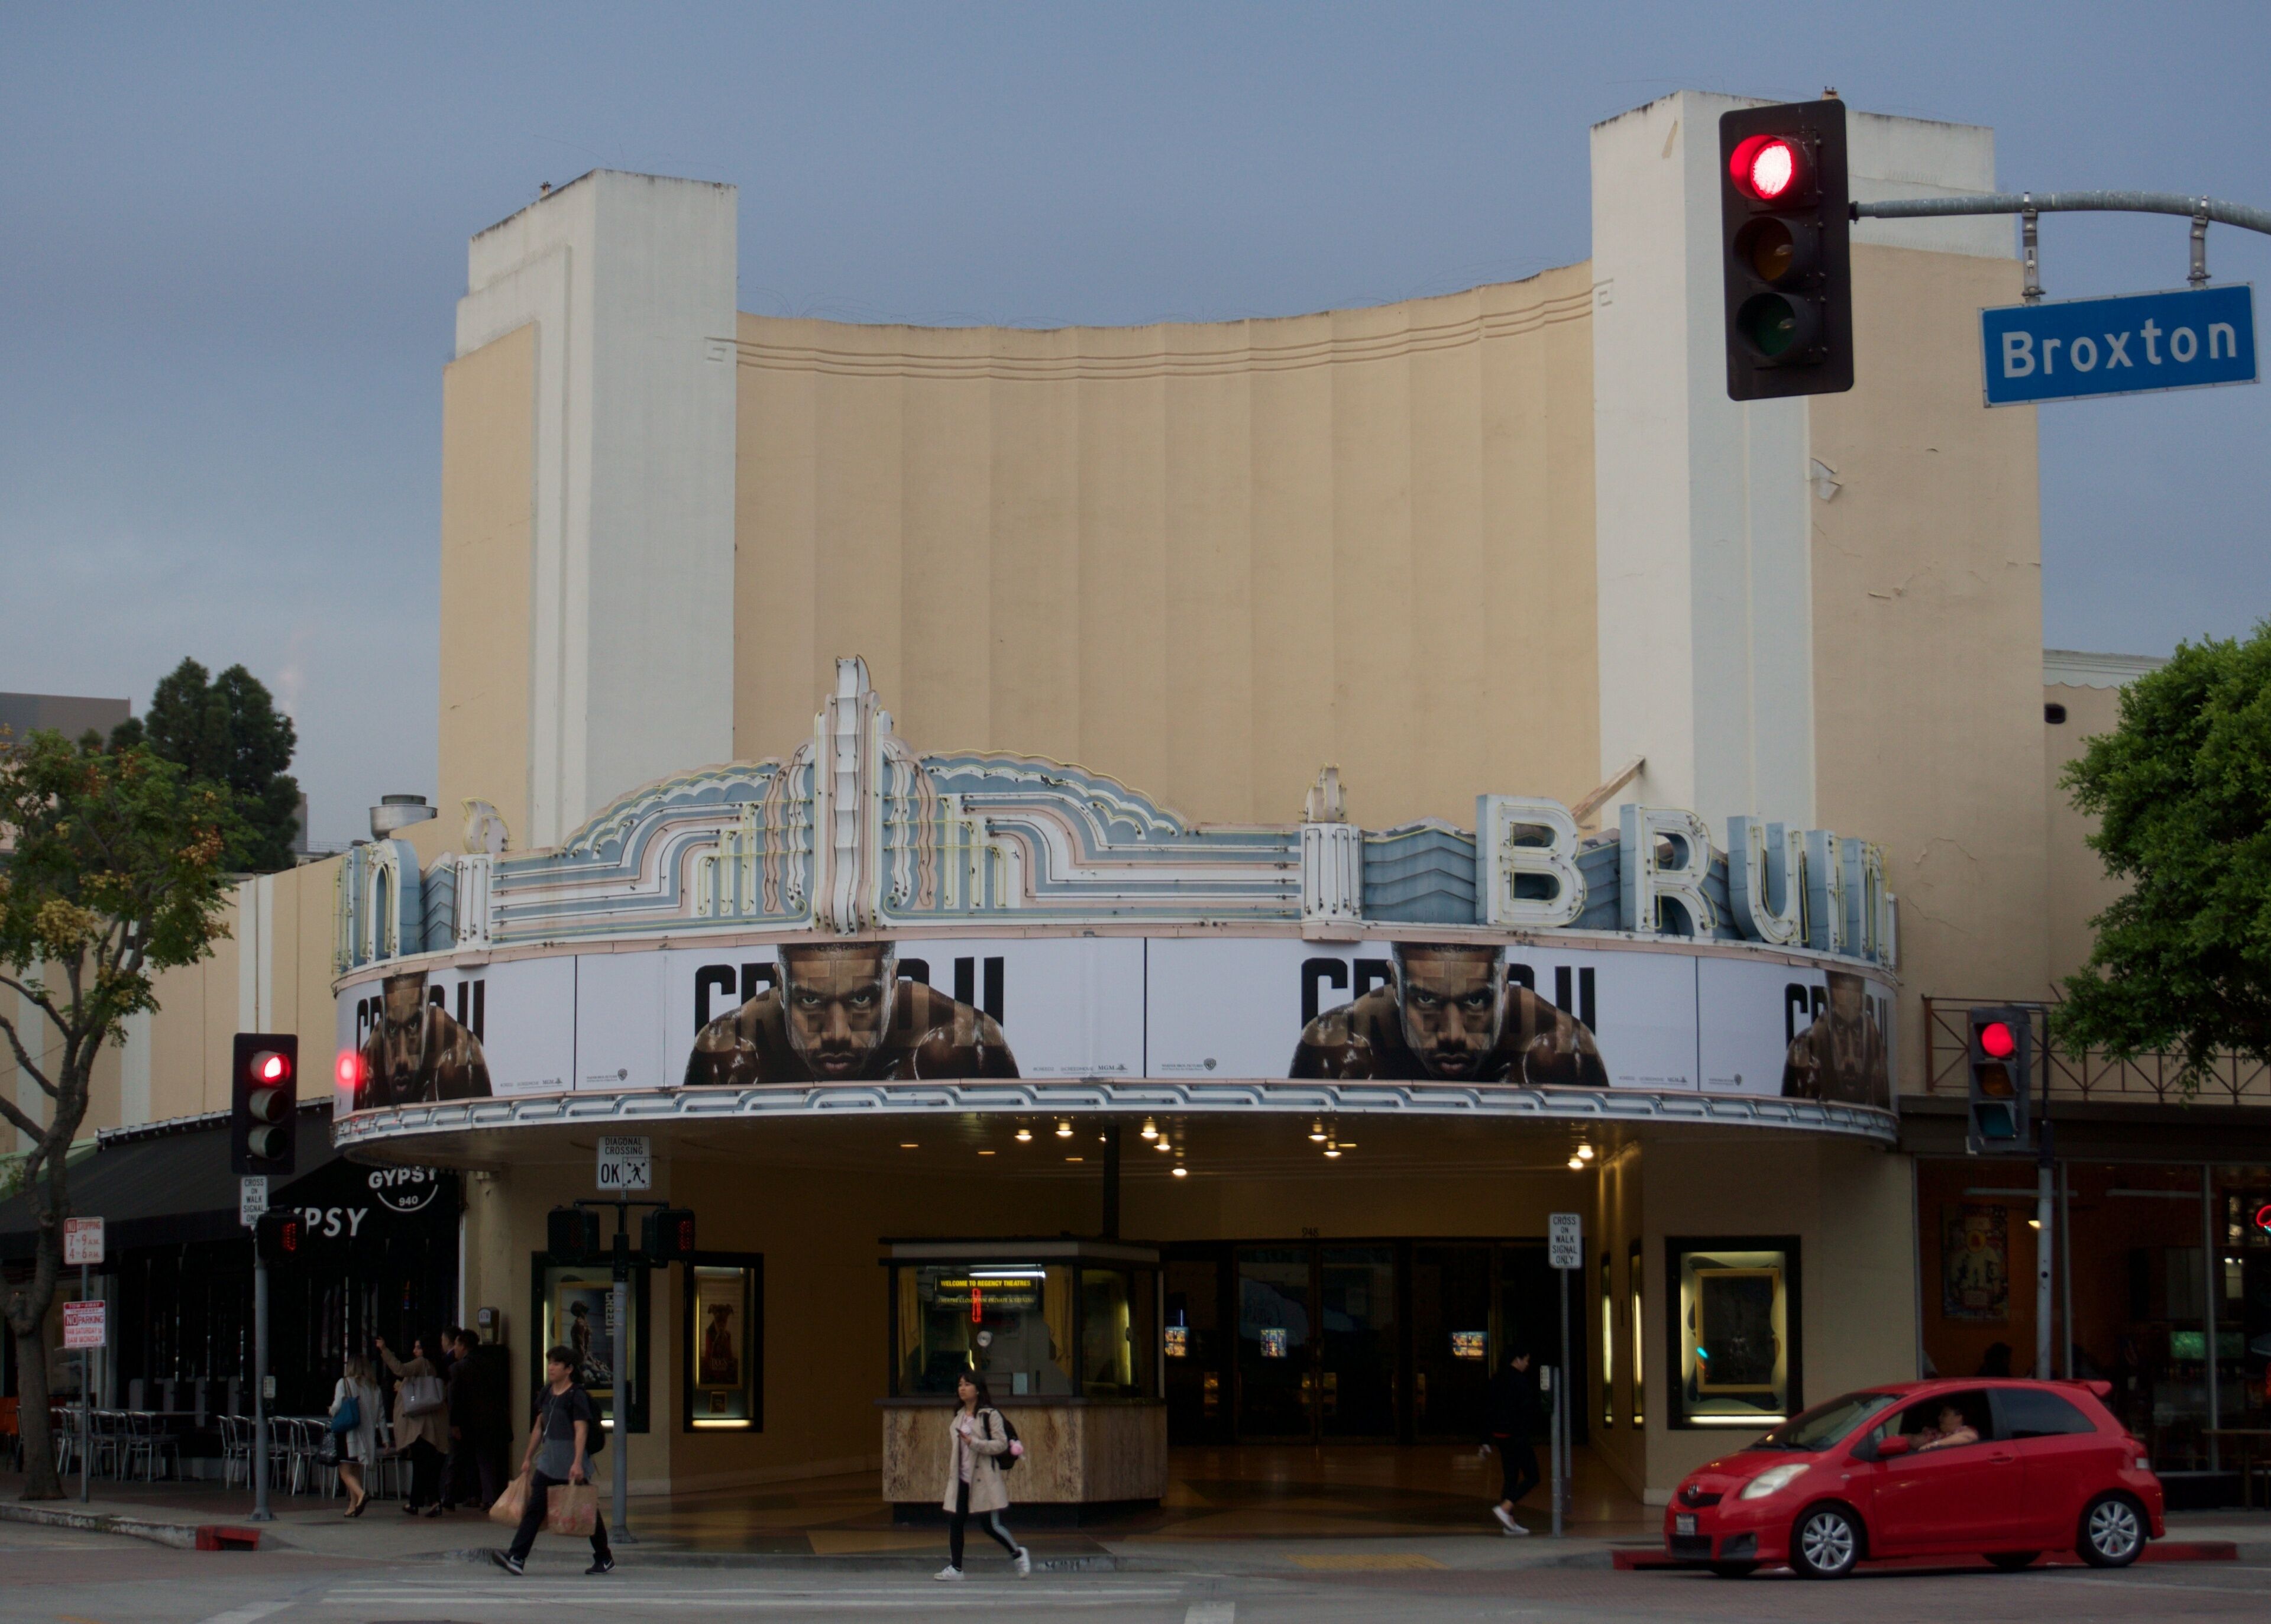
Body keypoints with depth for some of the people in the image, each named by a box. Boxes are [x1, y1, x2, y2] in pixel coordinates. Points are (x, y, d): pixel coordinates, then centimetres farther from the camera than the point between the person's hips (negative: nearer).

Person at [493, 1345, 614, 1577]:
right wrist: (528, 1457, 20)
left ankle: (605, 1560, 17)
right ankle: (517, 1557, -10)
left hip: (572, 1465, -7)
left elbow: (581, 1430, -20)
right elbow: (539, 1427, 20)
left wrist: (578, 1463, -30)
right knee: (535, 1508, -4)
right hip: (548, 1462, 7)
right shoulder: (546, 1394, 11)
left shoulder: (577, 1397, -12)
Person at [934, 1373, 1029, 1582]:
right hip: (961, 1479, 6)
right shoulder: (958, 1416, 13)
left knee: (990, 1525, -4)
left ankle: (1018, 1553, 17)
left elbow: (1002, 1444, -15)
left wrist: (974, 1443, -23)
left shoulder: (990, 1415, -7)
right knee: (955, 1522, 0)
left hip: (984, 1477, -6)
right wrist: (951, 1473, 20)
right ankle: (955, 1567, 7)